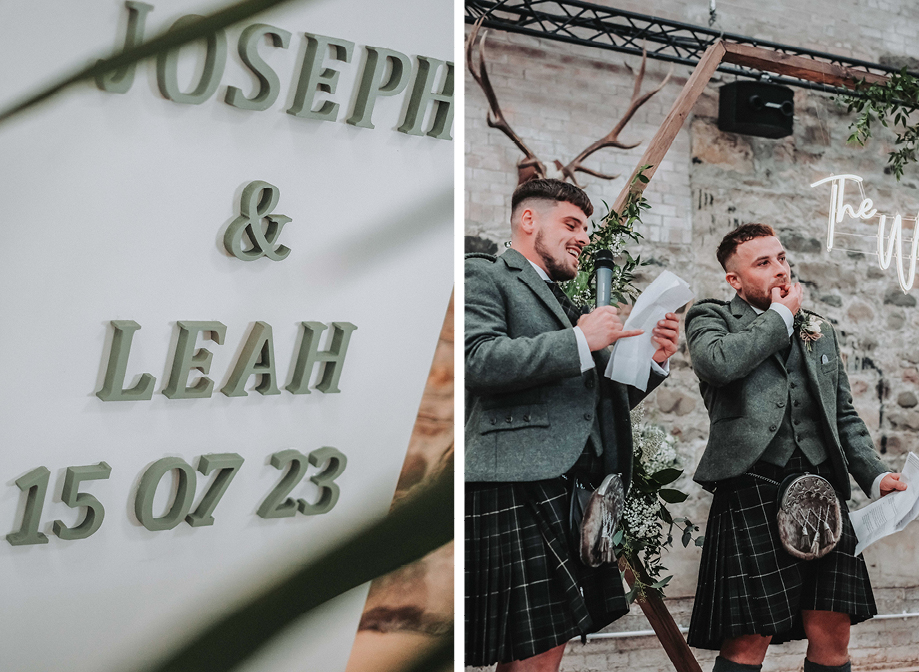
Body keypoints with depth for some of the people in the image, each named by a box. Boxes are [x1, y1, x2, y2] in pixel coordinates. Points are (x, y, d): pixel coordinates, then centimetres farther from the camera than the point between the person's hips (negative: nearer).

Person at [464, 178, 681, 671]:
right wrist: (580, 342, -13)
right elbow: (479, 361, -14)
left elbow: (601, 400, 29)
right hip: (519, 488, -8)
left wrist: (654, 360, 11)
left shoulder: (568, 306, 30)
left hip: (577, 491, 8)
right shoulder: (484, 275, 4)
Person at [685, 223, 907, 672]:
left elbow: (845, 416, 26)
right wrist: (781, 315, -2)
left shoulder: (820, 330, 25)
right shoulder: (710, 317, 8)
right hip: (752, 488, -5)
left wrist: (874, 475, 9)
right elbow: (718, 362, -16)